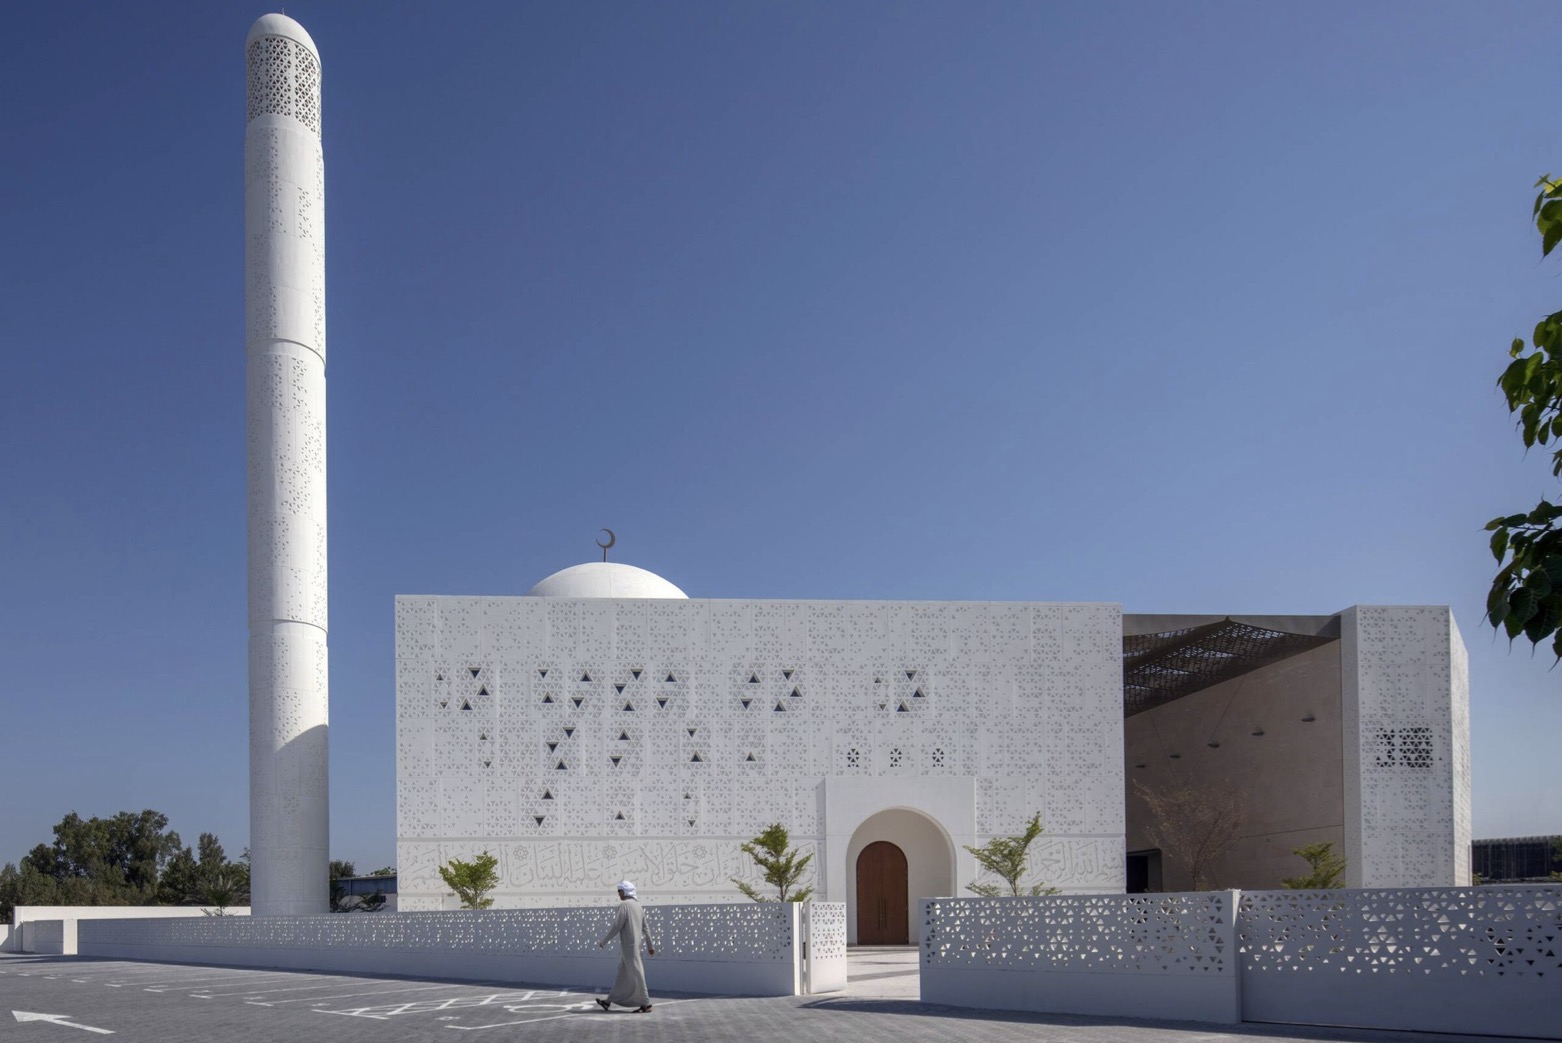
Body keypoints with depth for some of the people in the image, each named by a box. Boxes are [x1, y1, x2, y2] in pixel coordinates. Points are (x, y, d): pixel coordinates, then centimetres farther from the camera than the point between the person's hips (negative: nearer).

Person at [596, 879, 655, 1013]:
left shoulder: (624, 905, -15)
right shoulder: (638, 906, 12)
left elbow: (616, 927, -18)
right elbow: (644, 928, 18)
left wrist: (603, 942, -9)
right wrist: (650, 945, 25)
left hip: (628, 945, -9)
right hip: (634, 945, 9)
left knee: (636, 975, -5)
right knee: (622, 974, 12)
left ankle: (646, 1004, -2)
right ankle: (609, 1002, 18)